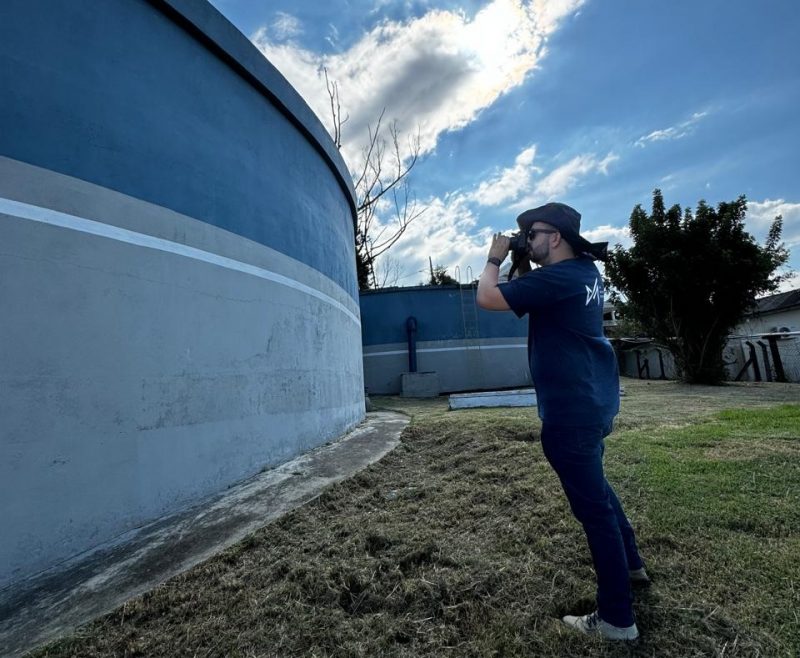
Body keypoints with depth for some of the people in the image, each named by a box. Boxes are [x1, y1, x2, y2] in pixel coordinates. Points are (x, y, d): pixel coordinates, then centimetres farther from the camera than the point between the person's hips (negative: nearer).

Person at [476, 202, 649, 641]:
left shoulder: (556, 278, -22)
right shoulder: (585, 272, 9)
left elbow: (486, 298, -20)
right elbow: (536, 295, 22)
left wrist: (495, 258, -4)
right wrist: (522, 266, 9)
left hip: (571, 411, -10)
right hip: (593, 402, 10)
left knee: (592, 505, 2)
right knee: (596, 488, 27)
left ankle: (616, 619, 18)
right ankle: (631, 565, 45)